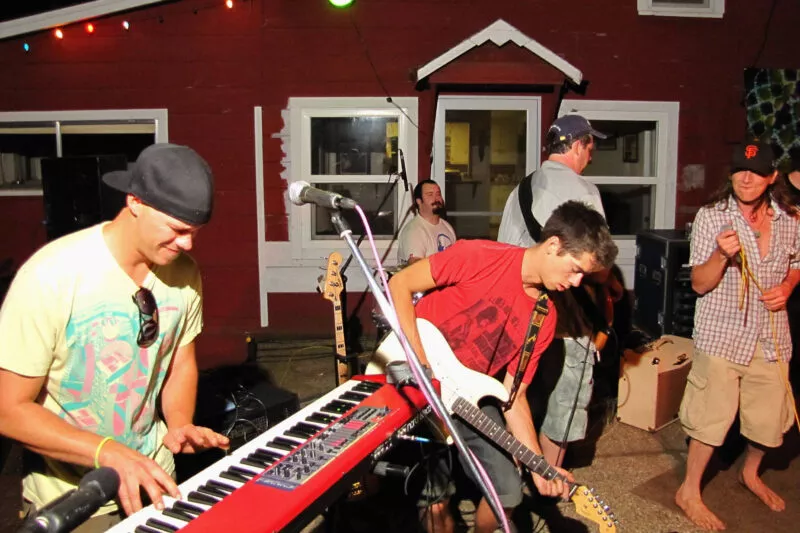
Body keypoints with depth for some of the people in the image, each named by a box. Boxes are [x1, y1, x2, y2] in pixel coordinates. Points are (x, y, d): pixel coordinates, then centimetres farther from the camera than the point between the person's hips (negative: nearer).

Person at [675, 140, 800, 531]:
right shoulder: (711, 217, -9)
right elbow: (699, 284, -9)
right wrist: (721, 254, -28)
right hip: (722, 333, -4)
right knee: (713, 417, 0)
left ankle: (750, 474, 44)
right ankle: (689, 492, 19)